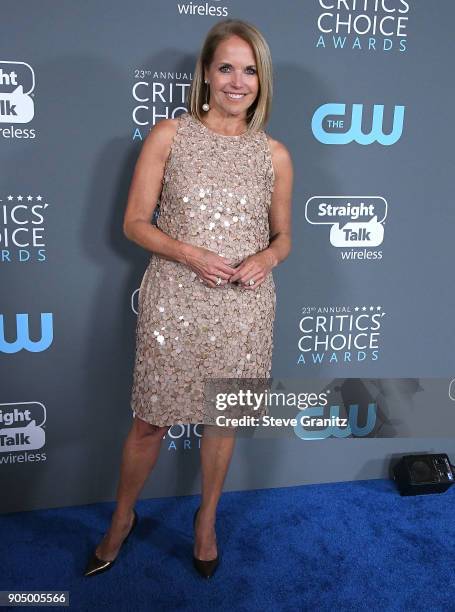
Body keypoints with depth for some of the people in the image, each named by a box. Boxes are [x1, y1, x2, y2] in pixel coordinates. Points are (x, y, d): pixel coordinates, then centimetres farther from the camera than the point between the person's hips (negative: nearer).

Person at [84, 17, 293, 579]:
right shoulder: (169, 135, -2)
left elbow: (283, 235, 12)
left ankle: (206, 519, 40)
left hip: (244, 306, 2)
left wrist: (268, 257, -11)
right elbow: (134, 222, -2)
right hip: (174, 300, -2)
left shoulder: (274, 154, 4)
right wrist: (189, 253, -18)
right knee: (150, 420, 9)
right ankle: (122, 517, 36)